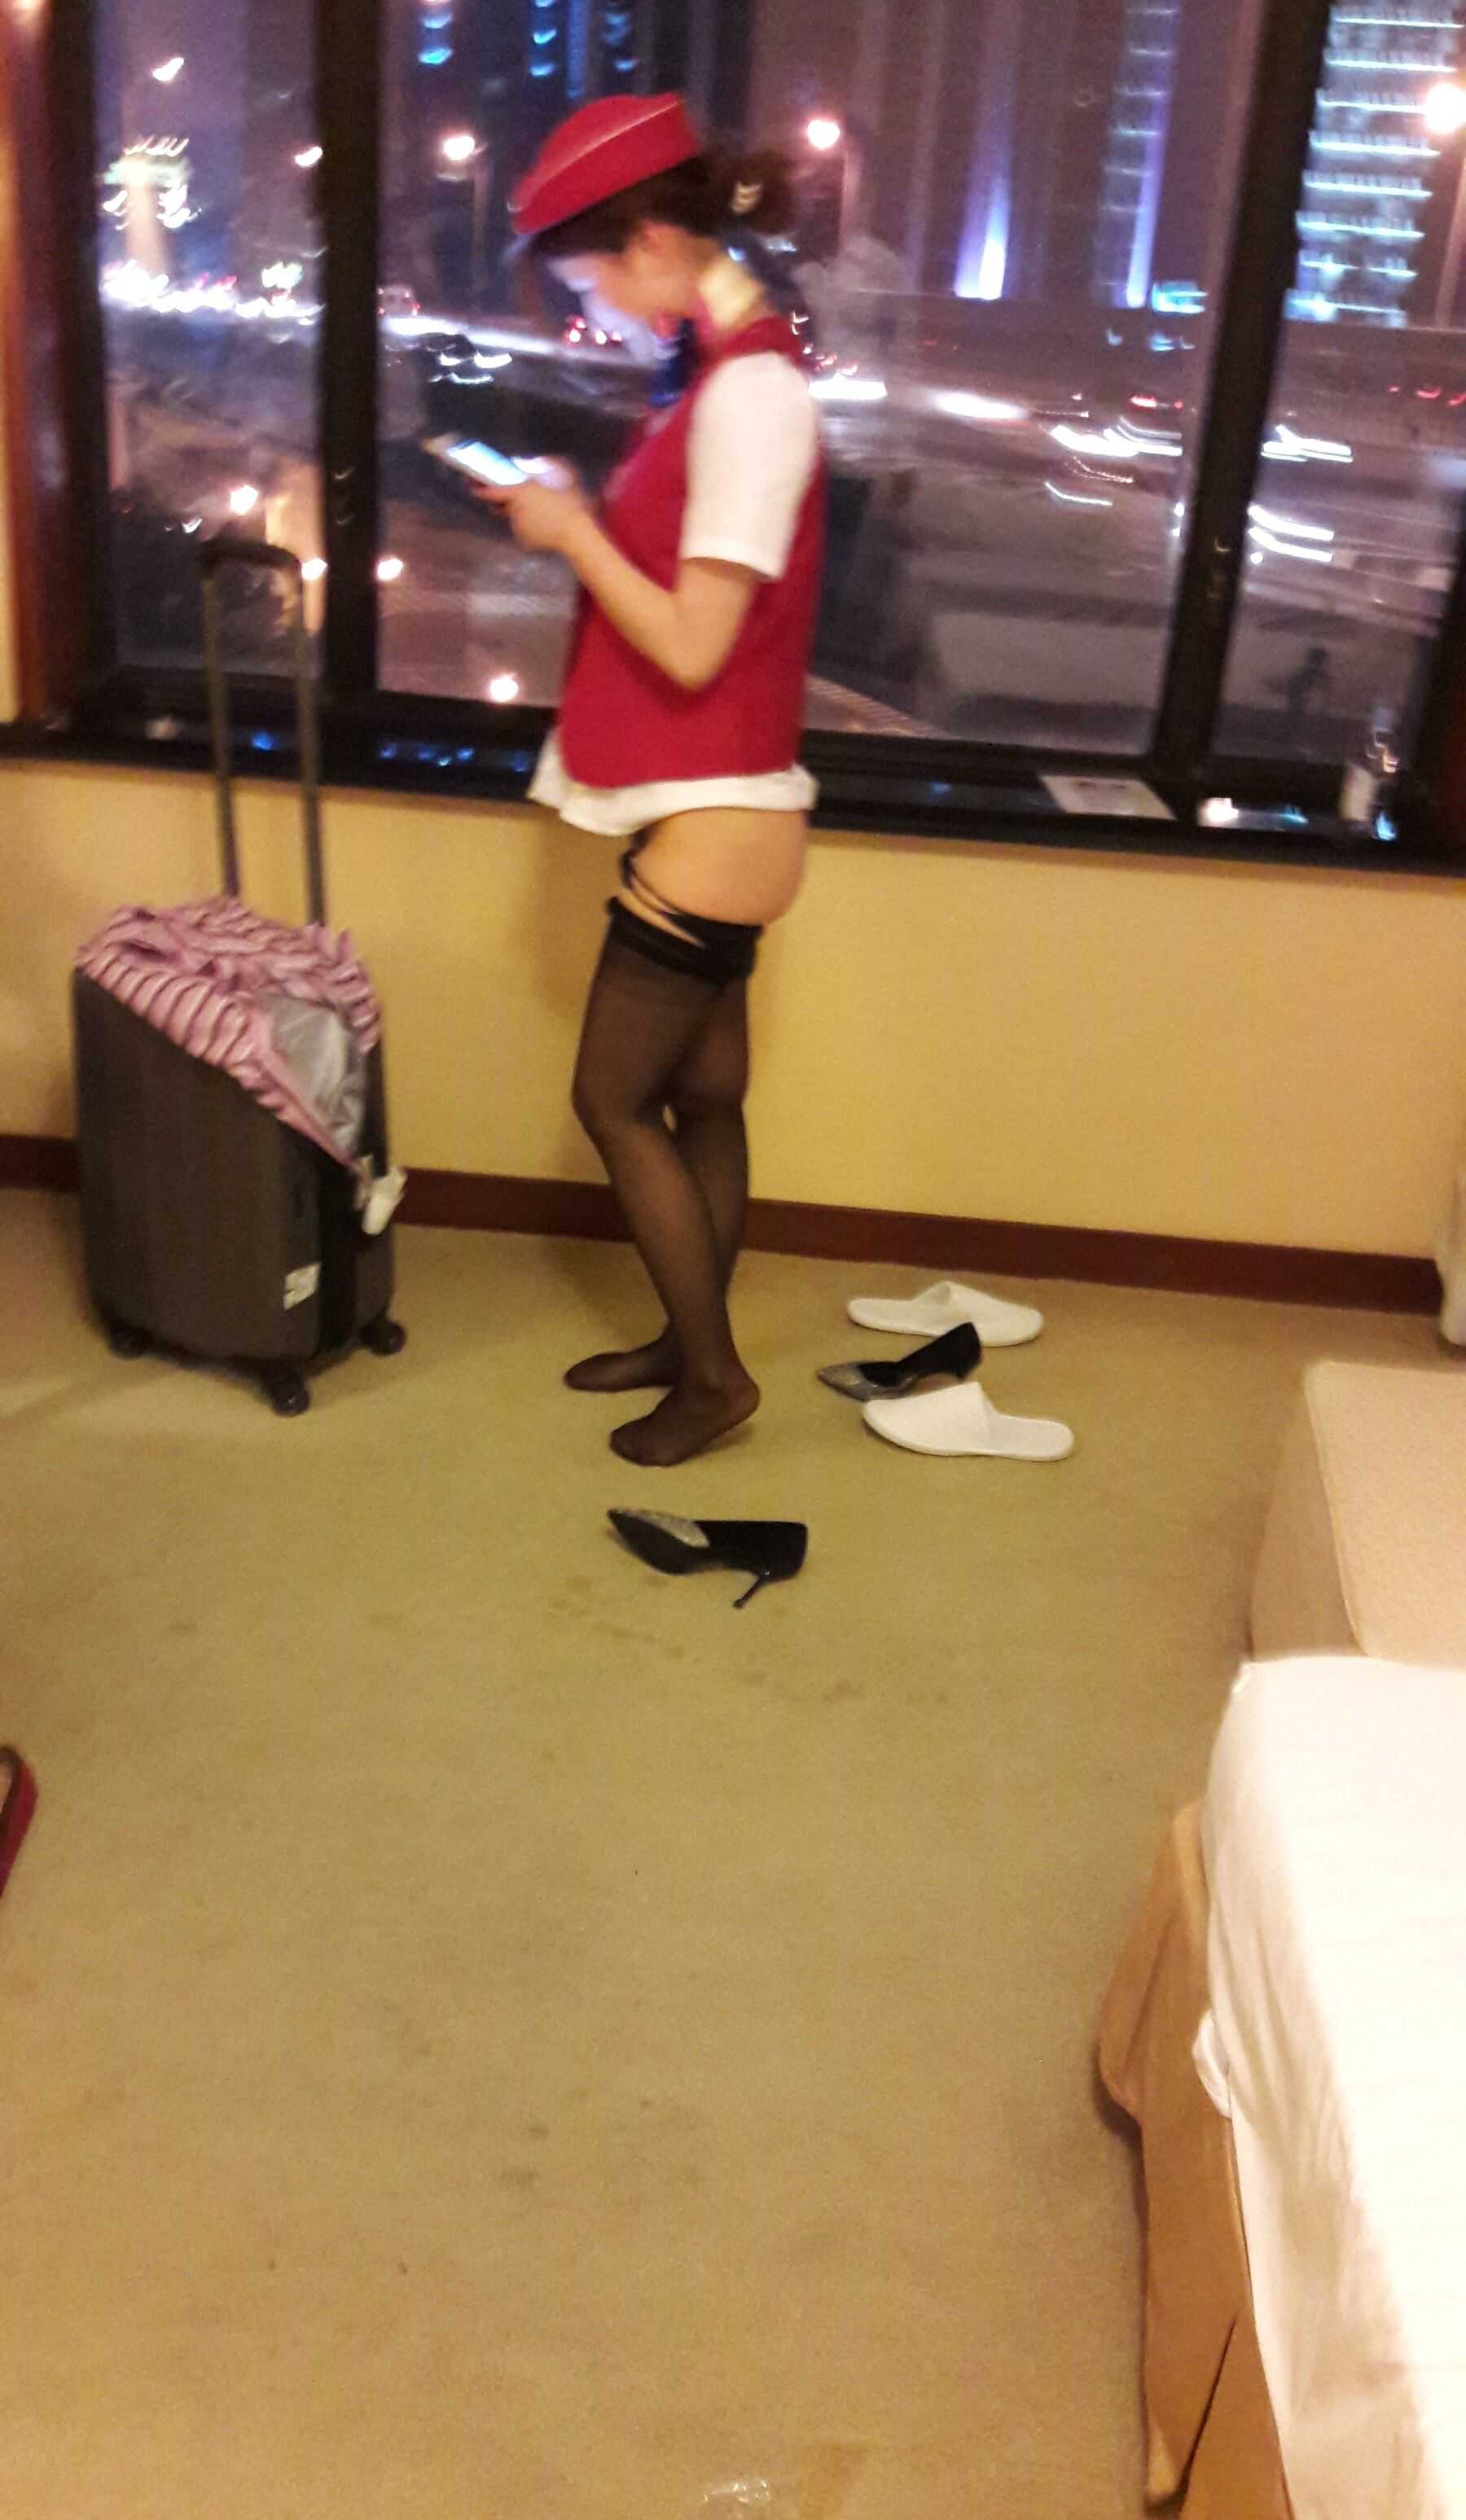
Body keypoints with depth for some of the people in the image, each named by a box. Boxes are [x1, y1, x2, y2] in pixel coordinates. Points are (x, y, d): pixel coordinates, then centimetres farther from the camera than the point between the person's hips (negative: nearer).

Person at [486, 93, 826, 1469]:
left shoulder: (750, 391, -20)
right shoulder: (735, 373, 10)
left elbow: (691, 645, -23)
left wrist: (571, 531, -11)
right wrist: (577, 514, 4)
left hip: (712, 825, -9)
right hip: (708, 814, 9)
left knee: (613, 1101, 1)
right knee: (702, 1101, 18)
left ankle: (713, 1372, 16)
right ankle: (690, 1341, 32)